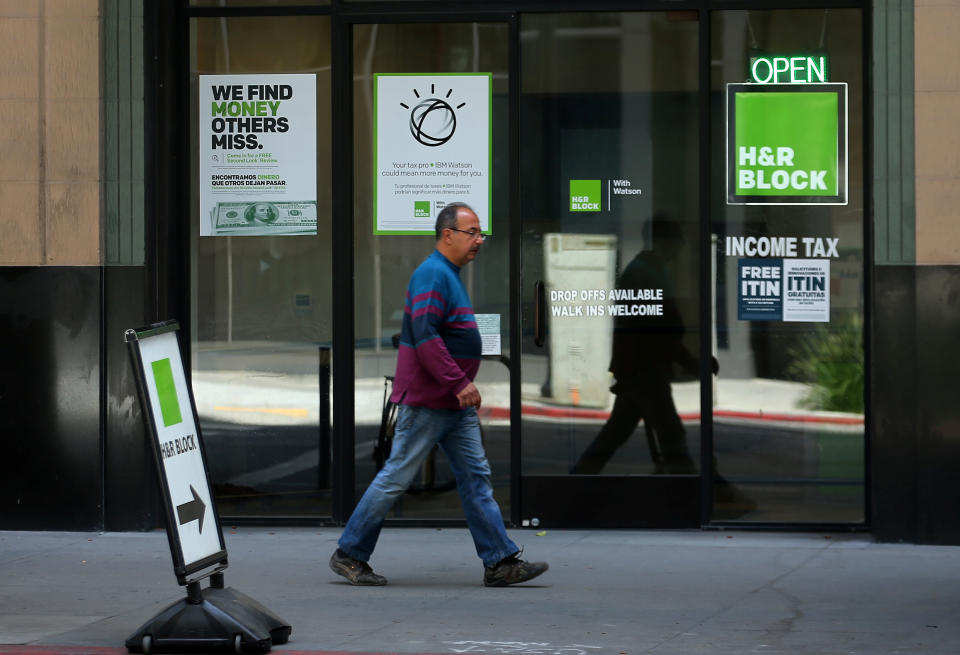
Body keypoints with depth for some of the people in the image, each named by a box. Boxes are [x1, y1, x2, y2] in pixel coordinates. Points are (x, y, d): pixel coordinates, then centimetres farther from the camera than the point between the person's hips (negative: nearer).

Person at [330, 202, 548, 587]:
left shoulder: (449, 276, 17)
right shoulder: (432, 274, -16)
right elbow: (424, 335, -25)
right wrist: (459, 382, -27)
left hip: (455, 404, 10)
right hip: (426, 403, -10)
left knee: (476, 476, 3)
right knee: (396, 478, -4)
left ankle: (499, 562, 0)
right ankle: (349, 554, 6)